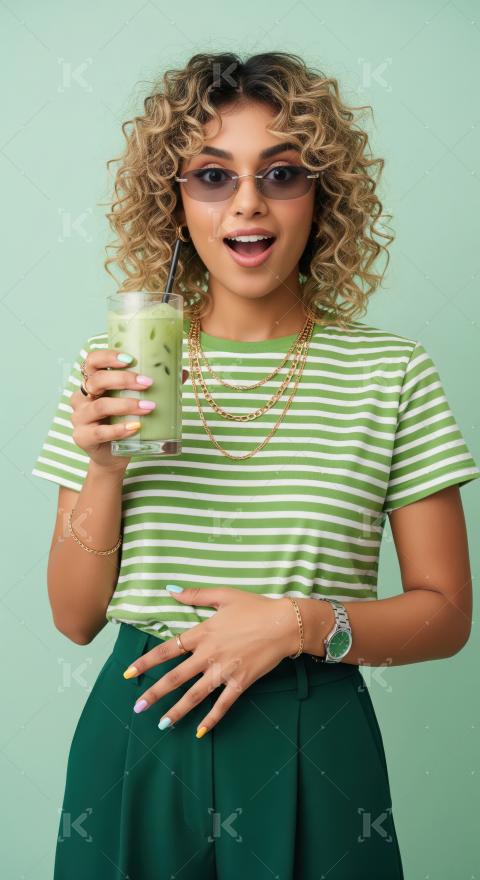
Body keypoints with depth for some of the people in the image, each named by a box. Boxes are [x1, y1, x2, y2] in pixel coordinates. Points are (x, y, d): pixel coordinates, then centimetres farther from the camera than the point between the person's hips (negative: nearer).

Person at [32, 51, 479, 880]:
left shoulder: (391, 372, -5)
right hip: (139, 740, 2)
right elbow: (74, 616, 1)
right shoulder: (113, 365, -1)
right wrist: (104, 470, -15)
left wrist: (302, 623, -16)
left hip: (313, 751, -1)